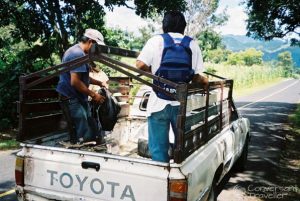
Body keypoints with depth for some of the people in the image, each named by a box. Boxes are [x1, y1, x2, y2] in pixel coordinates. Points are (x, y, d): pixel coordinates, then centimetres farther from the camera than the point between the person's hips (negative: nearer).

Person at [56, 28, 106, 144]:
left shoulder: (77, 51, 16)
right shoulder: (78, 54, -18)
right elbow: (75, 81, -26)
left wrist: (99, 83, 16)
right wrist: (93, 95, -17)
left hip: (78, 98, 11)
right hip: (72, 100, -11)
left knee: (94, 135, 11)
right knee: (83, 139, -9)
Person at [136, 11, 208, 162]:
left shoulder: (156, 40, 0)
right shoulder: (192, 44, 5)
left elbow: (140, 65, -10)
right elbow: (195, 76, 1)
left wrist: (153, 71, 10)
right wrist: (204, 81, 23)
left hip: (159, 102, -2)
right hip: (182, 103, 3)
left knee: (158, 147, 6)